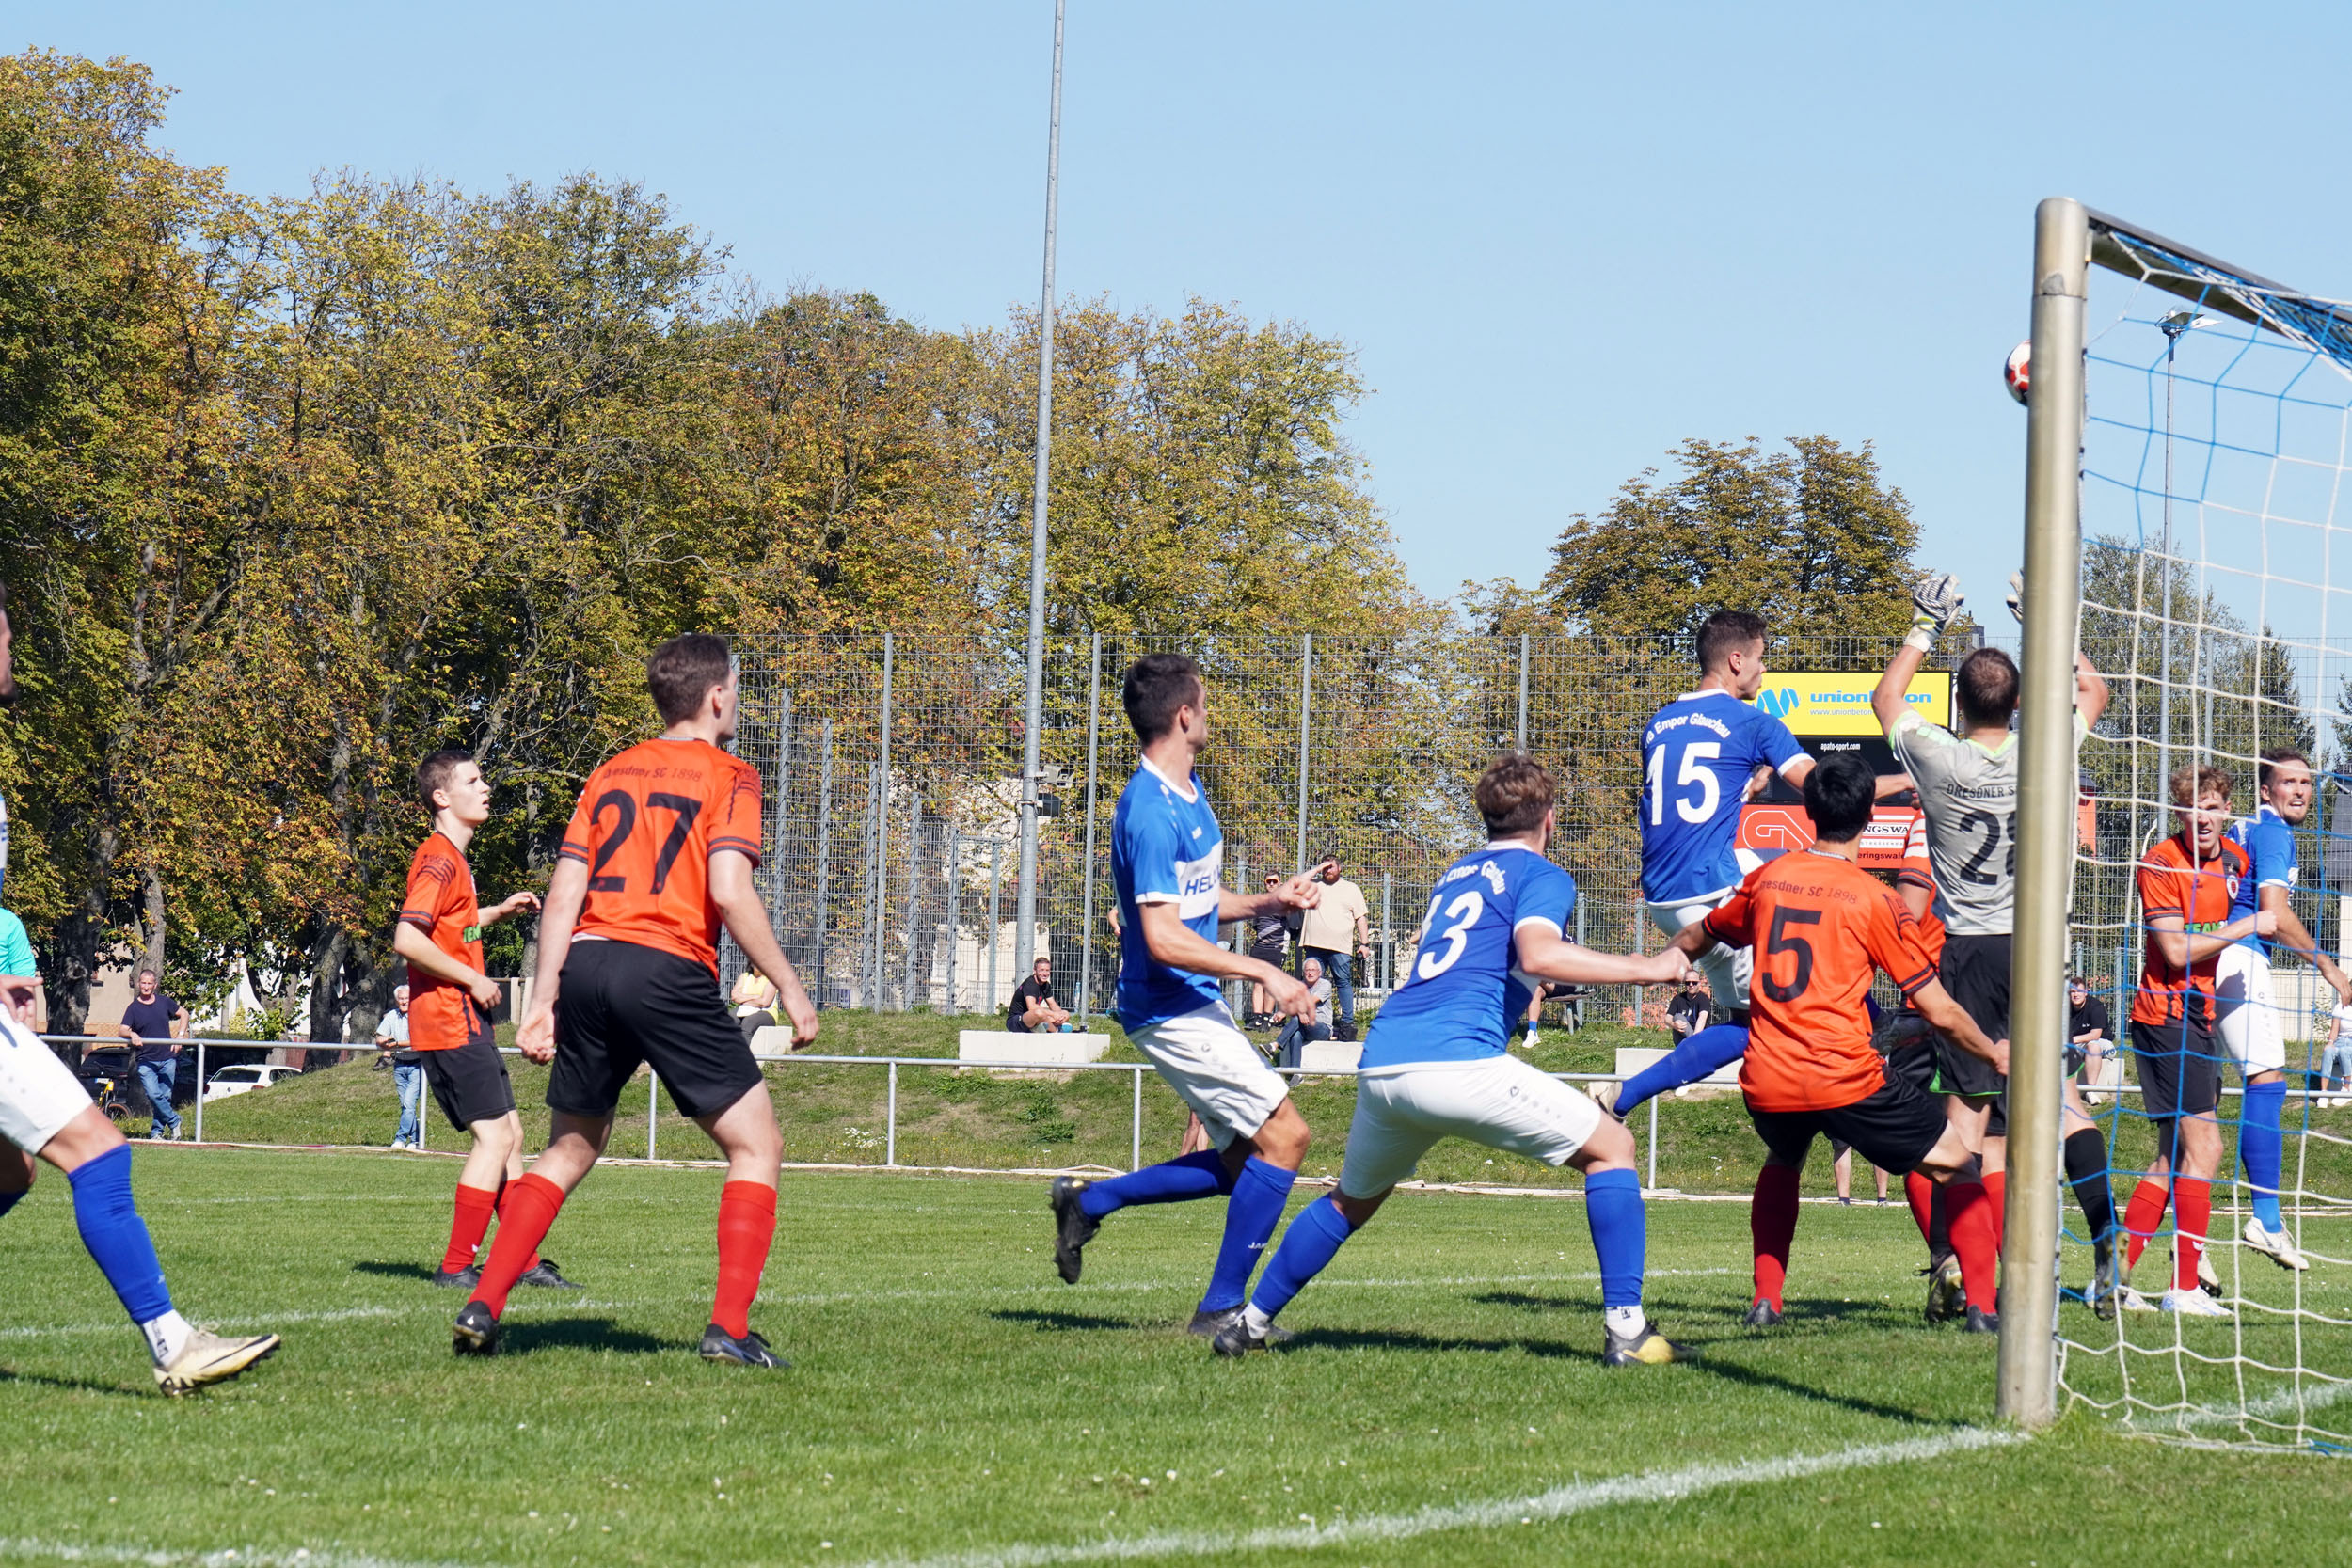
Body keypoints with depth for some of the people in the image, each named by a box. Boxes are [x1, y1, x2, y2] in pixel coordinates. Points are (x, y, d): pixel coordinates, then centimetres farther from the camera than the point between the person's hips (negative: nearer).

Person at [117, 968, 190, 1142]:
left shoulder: (164, 1002, 6)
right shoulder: (133, 1008, 0)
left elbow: (183, 1014, 19)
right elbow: (123, 1030, -8)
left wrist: (180, 1036, 6)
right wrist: (131, 1034, -31)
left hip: (167, 1058, 2)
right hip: (146, 1061, -2)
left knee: (165, 1096, 2)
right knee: (153, 1095, -15)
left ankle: (157, 1130, 13)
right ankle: (173, 1121, 3)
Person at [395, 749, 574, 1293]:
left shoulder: (452, 859, 18)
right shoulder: (439, 860, -14)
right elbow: (407, 938, -25)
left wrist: (499, 911, 24)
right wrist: (473, 979, -18)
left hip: (466, 1020, 11)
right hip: (449, 1021, -11)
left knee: (509, 1135, 12)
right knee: (494, 1136, -11)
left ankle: (524, 1261, 16)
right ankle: (456, 1267, -8)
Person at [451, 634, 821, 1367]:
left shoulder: (610, 773, 19)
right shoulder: (728, 776, 2)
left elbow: (565, 890, 12)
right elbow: (730, 891, -11)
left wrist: (543, 998, 13)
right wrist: (789, 986, -4)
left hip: (586, 964, 6)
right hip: (668, 970, -6)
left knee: (570, 1150, 19)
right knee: (756, 1143, 5)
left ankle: (481, 1308, 9)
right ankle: (728, 1329, -6)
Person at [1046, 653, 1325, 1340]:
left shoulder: (1188, 793, 11)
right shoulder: (1150, 812, -21)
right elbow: (1164, 938, -26)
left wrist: (1267, 901, 7)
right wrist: (1262, 973, -23)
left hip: (1195, 1006, 10)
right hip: (1173, 1008, -10)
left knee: (1244, 1162, 10)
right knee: (1284, 1136, -11)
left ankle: (1089, 1201, 17)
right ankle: (1220, 1309, -7)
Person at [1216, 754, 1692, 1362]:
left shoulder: (1457, 873, 27)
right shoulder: (1543, 876, 6)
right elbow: (1539, 954, -14)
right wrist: (1644, 969, -8)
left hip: (1380, 1062, 7)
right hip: (1457, 1061, -7)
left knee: (1352, 1201, 31)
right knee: (1611, 1147, 5)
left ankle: (1250, 1323, 32)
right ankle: (1625, 1329, -4)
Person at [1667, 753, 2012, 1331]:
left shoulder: (1767, 879, 9)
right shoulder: (1874, 900, -4)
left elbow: (1692, 942, 28)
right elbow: (1940, 1013, -3)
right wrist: (1995, 1053, 15)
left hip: (1765, 1082, 5)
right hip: (1845, 1079, -5)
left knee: (1783, 1160, 36)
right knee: (1957, 1164, 10)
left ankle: (1766, 1299, 23)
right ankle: (1982, 1305, -2)